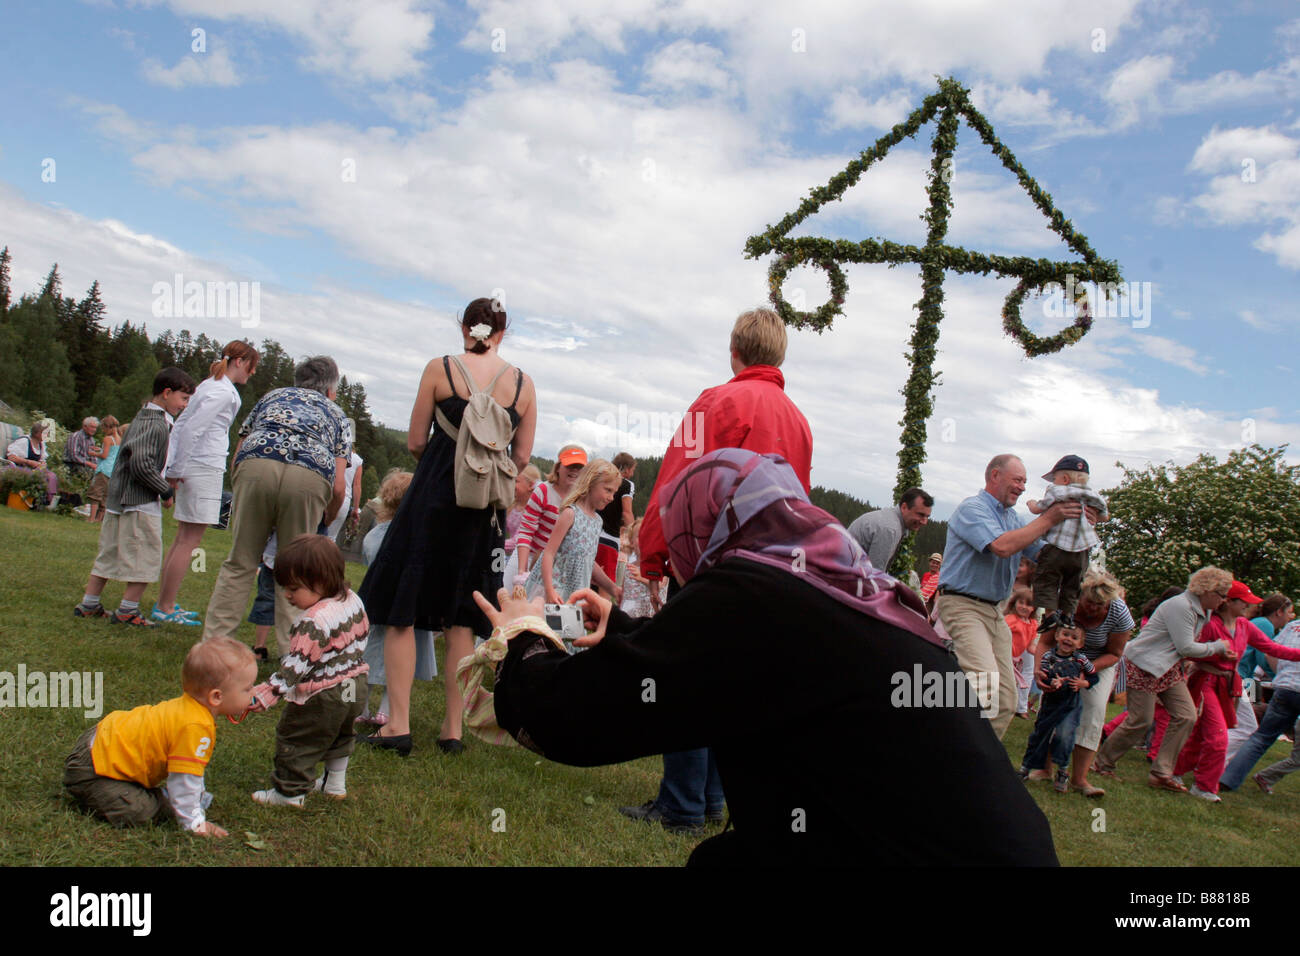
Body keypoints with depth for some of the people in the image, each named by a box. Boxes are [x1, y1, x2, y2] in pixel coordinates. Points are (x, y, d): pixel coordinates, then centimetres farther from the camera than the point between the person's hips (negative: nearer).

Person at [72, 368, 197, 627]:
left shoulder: (144, 417, 16)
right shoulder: (155, 424, -16)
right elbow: (141, 463, -24)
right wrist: (166, 491, -15)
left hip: (119, 498, 10)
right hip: (140, 502, -10)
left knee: (110, 553, 16)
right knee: (147, 556, -2)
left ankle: (88, 605, 23)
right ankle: (127, 611, 2)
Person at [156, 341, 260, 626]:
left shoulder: (209, 385, 18)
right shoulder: (224, 391, -11)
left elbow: (181, 424, 18)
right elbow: (191, 428, -19)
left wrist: (175, 467, 17)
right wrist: (177, 470, -15)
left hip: (191, 469, 10)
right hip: (204, 468, -10)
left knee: (182, 539, 13)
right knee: (189, 541, -5)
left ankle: (164, 604, 18)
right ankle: (165, 608, -2)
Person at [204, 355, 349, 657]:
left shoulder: (272, 395, 36)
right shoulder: (334, 412, 32)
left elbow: (237, 456, 28)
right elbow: (338, 488, 21)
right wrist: (328, 519, 40)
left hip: (257, 465, 1)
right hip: (311, 476, -1)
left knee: (240, 564, 10)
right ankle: (290, 652, 11)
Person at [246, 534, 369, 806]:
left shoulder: (314, 622, -28)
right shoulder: (353, 601, -2)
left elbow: (296, 666, -28)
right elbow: (362, 634, 13)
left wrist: (266, 693, -27)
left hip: (322, 697, -9)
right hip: (354, 688, 9)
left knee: (295, 738, 9)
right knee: (340, 735, 28)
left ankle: (290, 792, 19)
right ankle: (335, 784, 40)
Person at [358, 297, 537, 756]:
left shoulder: (440, 369, -3)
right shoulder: (523, 383, 4)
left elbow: (415, 442, -1)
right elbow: (521, 458, 5)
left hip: (434, 496, -3)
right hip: (485, 509, 3)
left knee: (402, 610, 5)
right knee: (460, 620, 11)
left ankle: (398, 724, 3)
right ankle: (453, 728, 15)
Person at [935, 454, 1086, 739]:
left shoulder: (1013, 517, 18)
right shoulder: (971, 509, -9)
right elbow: (1002, 546, -25)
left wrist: (1071, 522, 0)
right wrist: (1048, 518, -17)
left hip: (995, 612, 9)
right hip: (962, 606, -9)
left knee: (1005, 702, 4)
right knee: (986, 685, -26)